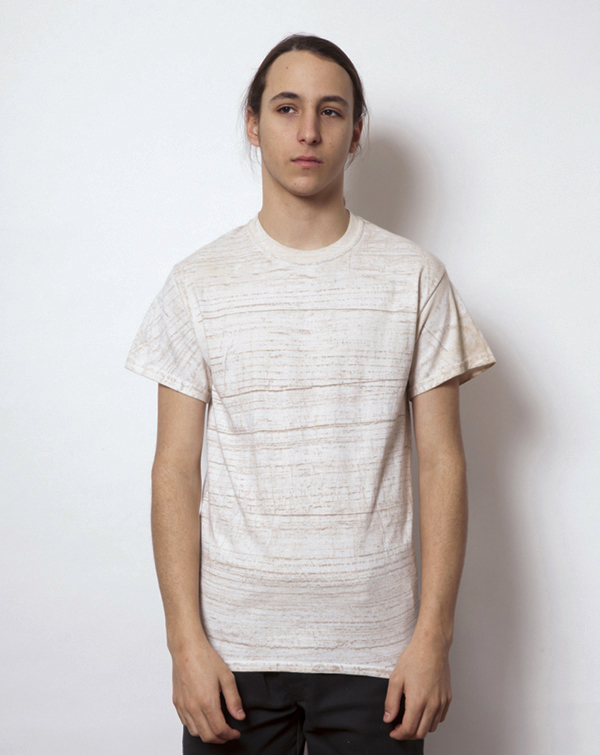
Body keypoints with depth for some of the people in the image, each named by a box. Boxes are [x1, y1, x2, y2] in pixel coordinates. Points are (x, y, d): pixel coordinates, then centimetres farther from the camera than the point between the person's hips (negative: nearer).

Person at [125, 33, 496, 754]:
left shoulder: (414, 276, 1)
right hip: (233, 643, 0)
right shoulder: (198, 283, 1)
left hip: (375, 645, 0)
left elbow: (440, 462, 0)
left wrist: (434, 635, -6)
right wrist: (186, 641, -6)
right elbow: (176, 471, 0)